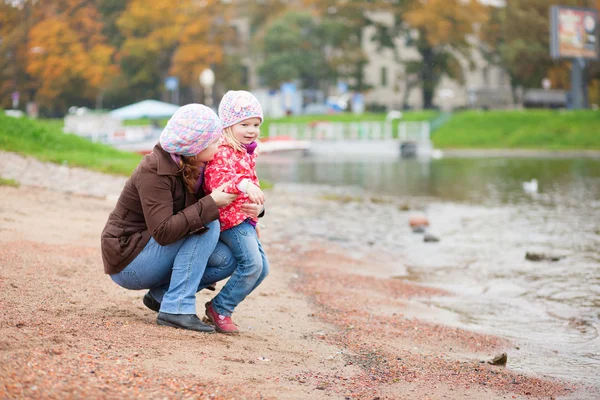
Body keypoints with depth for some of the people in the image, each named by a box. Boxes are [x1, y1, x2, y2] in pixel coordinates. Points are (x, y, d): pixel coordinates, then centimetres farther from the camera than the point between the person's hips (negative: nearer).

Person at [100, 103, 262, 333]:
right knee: (206, 225, -23)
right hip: (128, 260, -8)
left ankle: (160, 295, 4)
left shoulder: (194, 168, 1)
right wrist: (211, 204, -30)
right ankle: (176, 309, -23)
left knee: (226, 261, -7)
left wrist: (244, 208, -10)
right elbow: (163, 232, -30)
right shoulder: (154, 170, -23)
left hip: (149, 254, 8)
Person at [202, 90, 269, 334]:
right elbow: (218, 181, -32)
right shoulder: (223, 153, -15)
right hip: (230, 218, -10)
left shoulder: (246, 153, 17)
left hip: (245, 220, 10)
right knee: (252, 263, -21)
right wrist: (244, 185, -48)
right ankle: (219, 309, -7)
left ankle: (221, 307, 13)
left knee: (262, 268, 7)